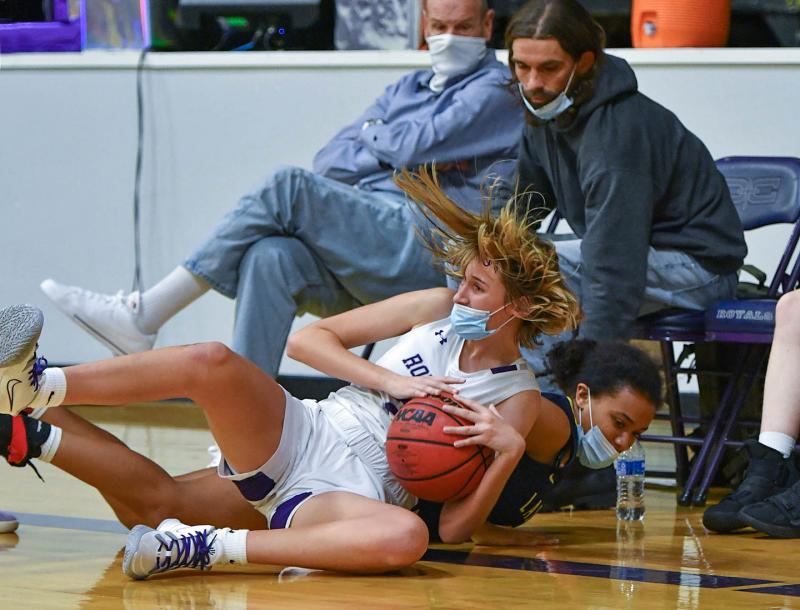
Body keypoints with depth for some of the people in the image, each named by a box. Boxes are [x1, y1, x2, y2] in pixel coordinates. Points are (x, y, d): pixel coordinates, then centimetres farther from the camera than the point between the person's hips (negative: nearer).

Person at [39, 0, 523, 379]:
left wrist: (373, 135, 14)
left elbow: (418, 144, -7)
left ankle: (144, 317, -24)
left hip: (425, 253, -6)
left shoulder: (496, 90, 7)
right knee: (270, 258, -28)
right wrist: (396, 156, 1)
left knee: (290, 189, -24)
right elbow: (330, 163, 18)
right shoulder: (406, 90, 30)